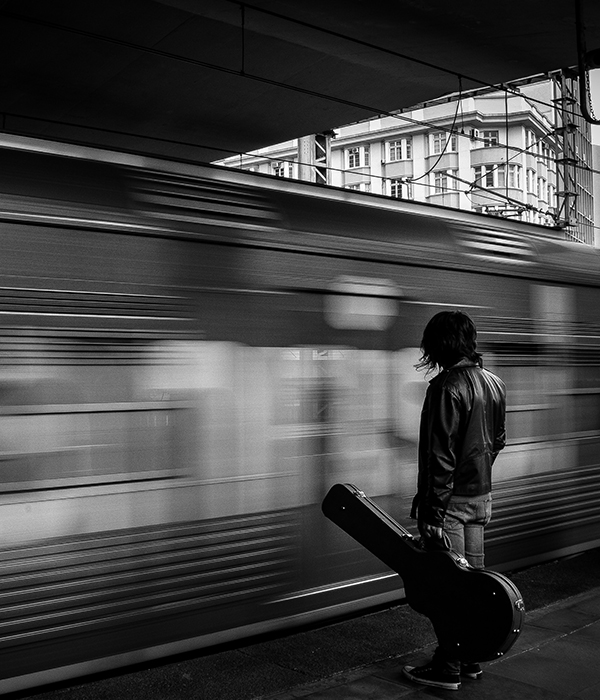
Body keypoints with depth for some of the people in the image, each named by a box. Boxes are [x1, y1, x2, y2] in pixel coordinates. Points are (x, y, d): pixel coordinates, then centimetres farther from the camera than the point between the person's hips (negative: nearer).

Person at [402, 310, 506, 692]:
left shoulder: (446, 387, -20)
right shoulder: (495, 382, 7)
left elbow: (441, 456, -21)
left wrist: (433, 511, -18)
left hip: (452, 499, -8)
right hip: (482, 496, 8)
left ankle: (448, 668, 11)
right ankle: (472, 658, 27)